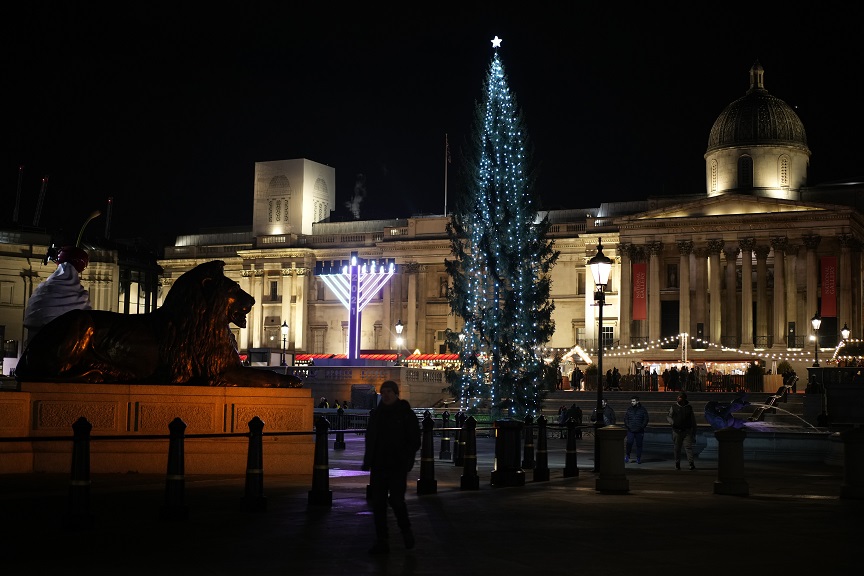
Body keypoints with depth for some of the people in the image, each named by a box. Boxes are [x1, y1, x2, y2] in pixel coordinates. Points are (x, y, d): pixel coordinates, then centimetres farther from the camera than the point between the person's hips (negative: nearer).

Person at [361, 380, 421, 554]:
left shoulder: (407, 414, -2)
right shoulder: (376, 414, 11)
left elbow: (414, 441, -3)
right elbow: (370, 440, 17)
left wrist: (406, 462, -13)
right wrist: (368, 461, 6)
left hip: (397, 467, -4)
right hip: (378, 466, 4)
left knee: (396, 500, -9)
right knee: (378, 503, 3)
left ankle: (406, 530, 20)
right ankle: (381, 542, 11)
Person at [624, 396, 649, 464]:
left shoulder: (642, 409, 3)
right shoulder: (629, 409, 7)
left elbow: (646, 419, 4)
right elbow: (625, 418, 13)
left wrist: (642, 427, -7)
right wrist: (627, 426, -1)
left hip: (639, 431, -1)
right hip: (630, 431, 1)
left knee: (639, 445, 4)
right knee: (629, 443, -12)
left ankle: (638, 458, 13)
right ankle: (627, 456, 7)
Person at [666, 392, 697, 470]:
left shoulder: (689, 408, 8)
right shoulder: (674, 407, 7)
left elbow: (693, 420, 14)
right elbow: (668, 417, 11)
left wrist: (694, 433, 13)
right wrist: (672, 422, -12)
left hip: (687, 431, -1)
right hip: (676, 431, 1)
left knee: (688, 446, -14)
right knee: (676, 448, 4)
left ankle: (691, 463, -21)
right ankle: (677, 464, 14)